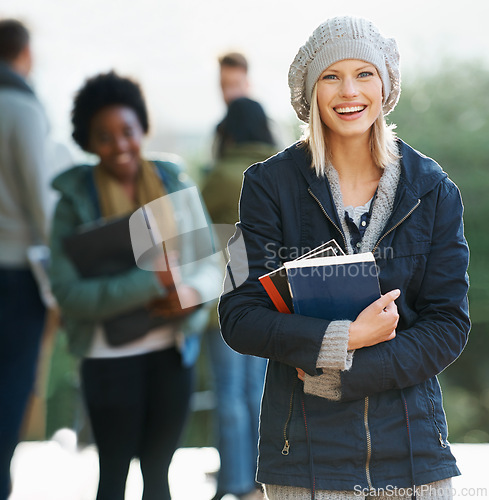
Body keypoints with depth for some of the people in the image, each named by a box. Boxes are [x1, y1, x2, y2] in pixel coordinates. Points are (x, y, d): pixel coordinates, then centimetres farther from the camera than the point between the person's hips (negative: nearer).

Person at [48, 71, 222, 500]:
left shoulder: (175, 183, 3)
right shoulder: (75, 200, -7)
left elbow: (210, 262, 6)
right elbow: (69, 292, -13)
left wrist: (193, 293, -17)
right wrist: (152, 283, -22)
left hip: (173, 349, 3)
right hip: (110, 356, -3)